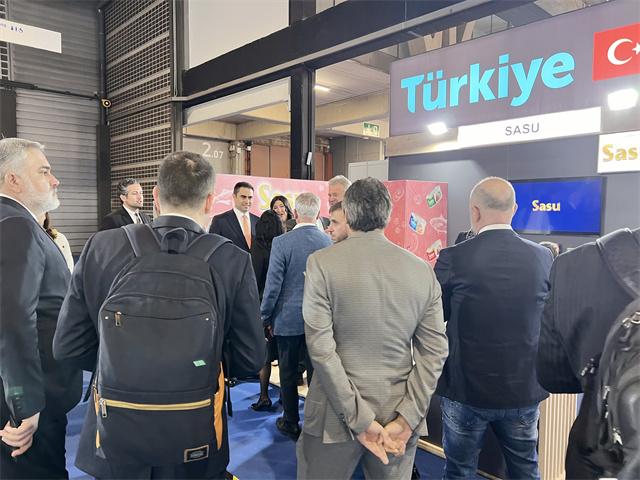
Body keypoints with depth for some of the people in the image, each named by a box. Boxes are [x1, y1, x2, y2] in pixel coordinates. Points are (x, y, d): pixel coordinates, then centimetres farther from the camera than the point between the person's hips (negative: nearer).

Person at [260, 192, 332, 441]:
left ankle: (291, 423, 26)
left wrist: (265, 317, 1)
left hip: (288, 318, -2)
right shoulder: (329, 242, -5)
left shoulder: (281, 243, -14)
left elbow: (273, 285, -12)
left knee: (288, 373, 13)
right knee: (316, 372, 13)